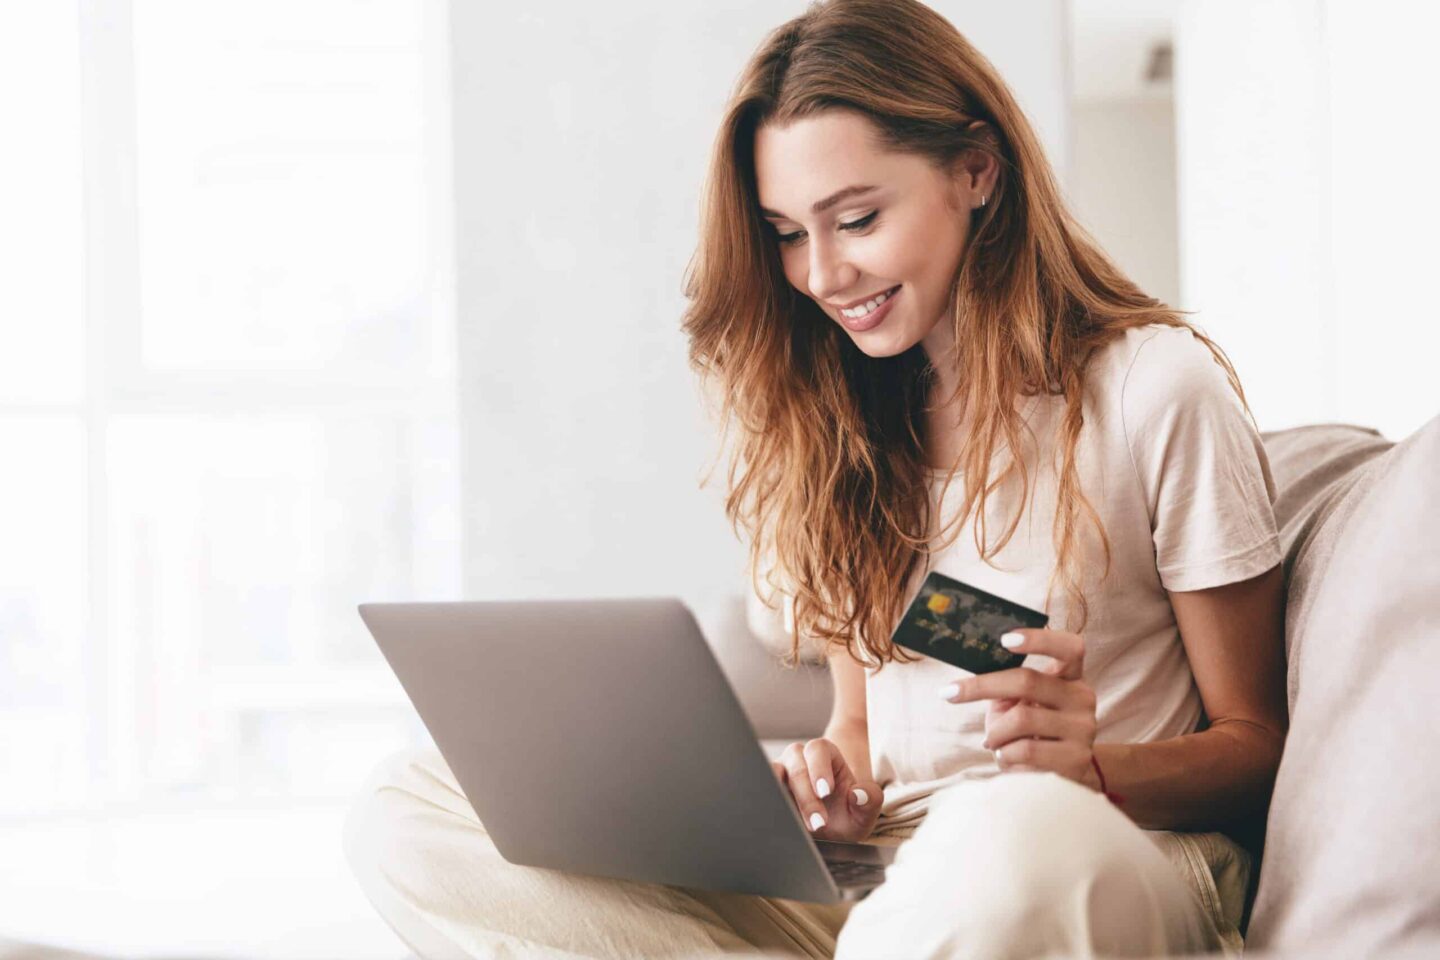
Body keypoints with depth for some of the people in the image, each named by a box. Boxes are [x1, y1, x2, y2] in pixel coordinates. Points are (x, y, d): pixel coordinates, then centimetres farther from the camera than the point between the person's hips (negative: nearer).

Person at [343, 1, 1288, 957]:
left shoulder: (1157, 386, -4)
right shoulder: (838, 410, 14)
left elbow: (1256, 742, 0)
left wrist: (1092, 767, -21)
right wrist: (841, 784, -6)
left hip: (1111, 857, -6)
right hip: (875, 874, 6)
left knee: (1020, 837, -46)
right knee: (407, 811, -13)